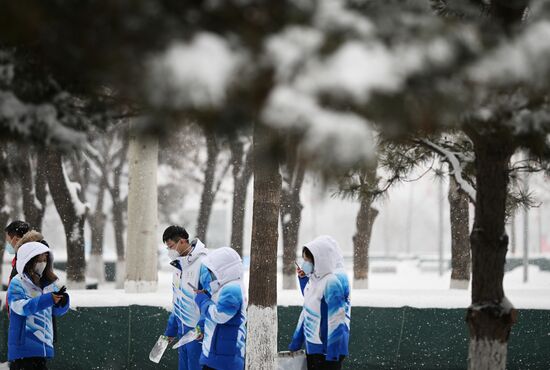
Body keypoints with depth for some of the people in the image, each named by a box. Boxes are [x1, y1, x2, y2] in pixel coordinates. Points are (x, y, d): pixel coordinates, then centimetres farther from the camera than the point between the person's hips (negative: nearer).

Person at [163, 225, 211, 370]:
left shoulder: (203, 264, -16)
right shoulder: (179, 265, 13)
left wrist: (202, 327, -26)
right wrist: (170, 330, 22)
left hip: (198, 332, -9)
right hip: (183, 330, 9)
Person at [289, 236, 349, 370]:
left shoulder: (331, 283, -17)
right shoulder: (312, 281, 7)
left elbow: (336, 319, -20)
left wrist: (333, 354, -21)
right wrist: (296, 342, 19)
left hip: (326, 349, -8)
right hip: (312, 347, 8)